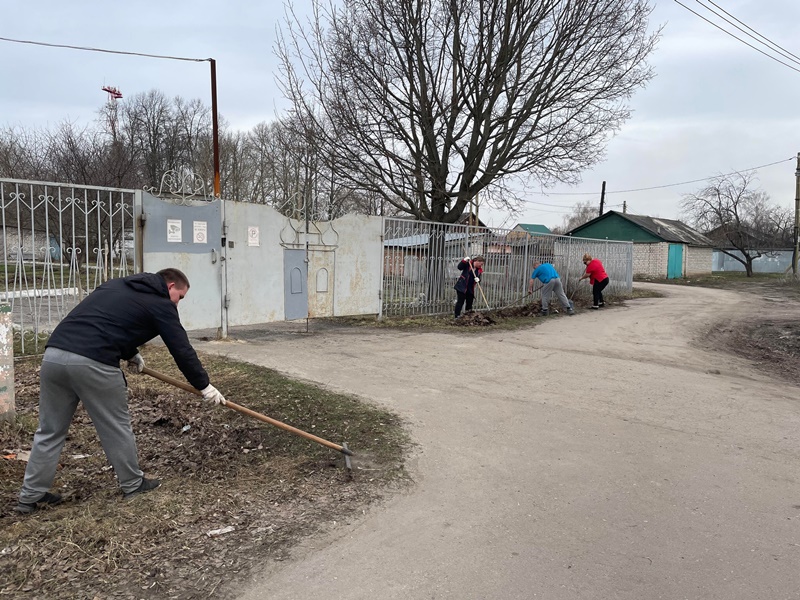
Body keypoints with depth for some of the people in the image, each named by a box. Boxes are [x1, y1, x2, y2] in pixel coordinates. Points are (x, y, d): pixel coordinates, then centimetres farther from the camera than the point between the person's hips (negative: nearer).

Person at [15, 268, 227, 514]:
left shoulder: (117, 285, 27)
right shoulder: (160, 304, 6)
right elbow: (182, 349, 7)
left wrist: (131, 354, 36)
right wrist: (204, 386, 15)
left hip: (54, 353, 7)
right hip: (93, 363, -7)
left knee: (50, 430, 17)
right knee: (116, 426, 10)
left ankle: (30, 496, 24)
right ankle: (133, 485, 24)